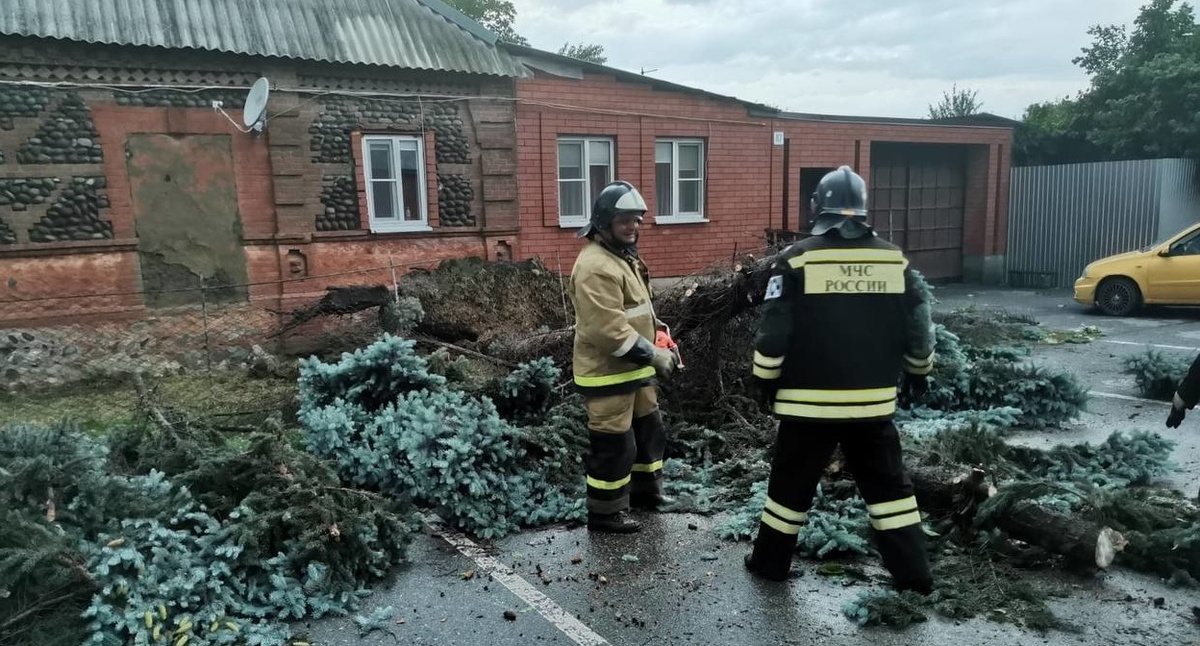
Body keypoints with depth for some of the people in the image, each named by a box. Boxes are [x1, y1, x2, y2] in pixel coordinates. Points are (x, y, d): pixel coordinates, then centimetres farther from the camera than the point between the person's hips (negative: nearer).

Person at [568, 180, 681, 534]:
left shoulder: (624, 257, 13)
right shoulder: (596, 266, -23)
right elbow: (608, 329, -29)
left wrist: (659, 332, 8)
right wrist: (652, 354, -24)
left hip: (631, 369, 11)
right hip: (607, 374, -11)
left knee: (649, 429, 22)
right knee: (614, 444, -1)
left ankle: (646, 490, 40)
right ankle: (604, 513, 15)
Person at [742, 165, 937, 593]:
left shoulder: (797, 259, -10)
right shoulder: (894, 260, 2)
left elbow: (774, 332, -11)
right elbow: (918, 327, 7)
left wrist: (765, 379, 2)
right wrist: (919, 371, 23)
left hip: (809, 401, -3)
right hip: (872, 401, 3)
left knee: (792, 483, 12)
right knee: (888, 484, 16)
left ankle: (770, 561, 25)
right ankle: (913, 572, 21)